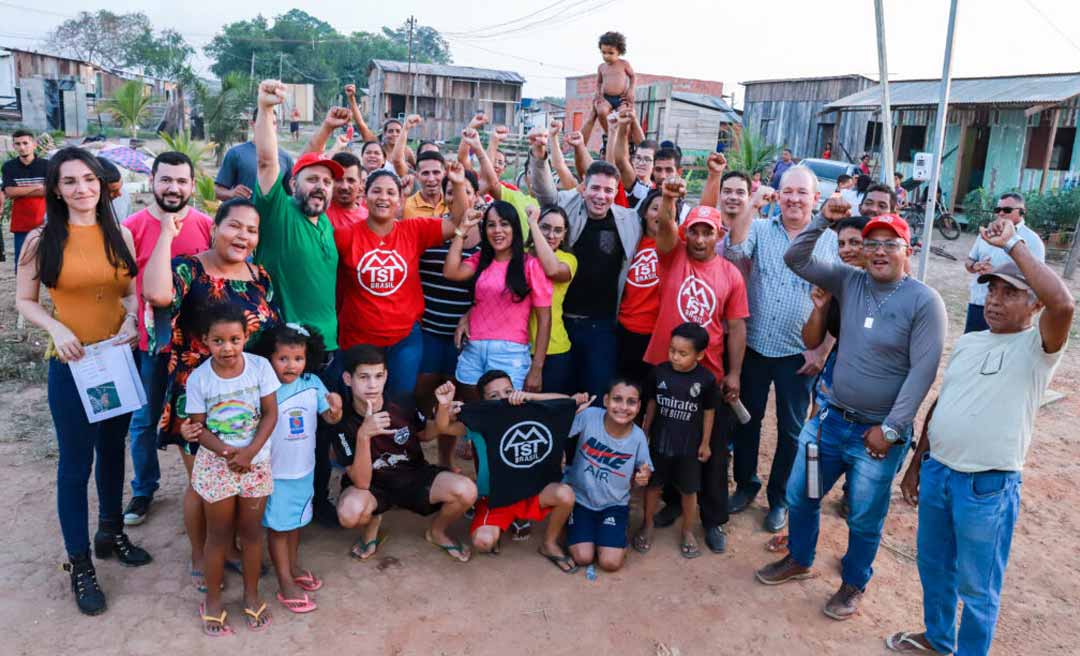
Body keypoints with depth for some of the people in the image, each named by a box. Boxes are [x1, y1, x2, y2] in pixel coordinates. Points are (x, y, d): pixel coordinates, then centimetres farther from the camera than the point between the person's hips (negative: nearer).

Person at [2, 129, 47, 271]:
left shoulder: (46, 165, -1)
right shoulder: (9, 166, 4)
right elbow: (9, 192, -7)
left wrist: (20, 192, -11)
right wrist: (38, 187, -9)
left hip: (44, 221, -1)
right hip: (20, 223, 2)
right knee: (21, 262, 5)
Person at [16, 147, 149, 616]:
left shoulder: (120, 235, 0)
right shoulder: (41, 240, -7)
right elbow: (24, 301, -2)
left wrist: (131, 319, -12)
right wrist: (56, 329, -19)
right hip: (70, 364, -3)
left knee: (113, 450, 18)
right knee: (76, 462, 4)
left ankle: (111, 533, 39)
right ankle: (80, 564, 18)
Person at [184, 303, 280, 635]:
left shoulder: (260, 366, -12)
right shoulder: (198, 378, -12)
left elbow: (270, 414, -8)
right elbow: (198, 427, -8)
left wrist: (250, 452, -18)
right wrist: (228, 452, -23)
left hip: (256, 461, 1)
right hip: (216, 464, -1)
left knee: (251, 531, 13)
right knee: (219, 535, 12)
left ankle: (251, 594, 32)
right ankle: (213, 600, 29)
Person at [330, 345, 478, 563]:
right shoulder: (343, 421, -22)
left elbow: (425, 434, 6)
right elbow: (362, 483, -27)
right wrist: (364, 435, -43)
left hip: (413, 475, 2)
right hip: (371, 483, -2)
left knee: (466, 491, -25)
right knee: (350, 513, -37)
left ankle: (436, 531, 10)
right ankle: (372, 522, 4)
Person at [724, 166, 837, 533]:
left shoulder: (831, 242, -1)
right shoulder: (759, 229, 1)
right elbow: (733, 254, -20)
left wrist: (822, 351, -6)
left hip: (798, 354, -1)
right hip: (753, 346, 1)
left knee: (791, 430, 11)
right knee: (747, 420, 14)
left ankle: (779, 499, 29)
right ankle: (745, 484, 35)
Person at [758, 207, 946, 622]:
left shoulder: (924, 301, -14)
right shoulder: (850, 281, 1)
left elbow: (923, 371, -16)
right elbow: (796, 260, 2)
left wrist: (890, 429, -16)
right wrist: (823, 220, -12)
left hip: (879, 433, -5)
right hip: (832, 418, 5)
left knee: (865, 519, 12)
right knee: (800, 495, 17)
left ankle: (854, 584, 37)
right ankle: (799, 560, 42)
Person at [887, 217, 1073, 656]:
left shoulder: (1036, 348, -12)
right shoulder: (968, 341, 9)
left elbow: (1063, 304, -35)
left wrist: (1014, 245, -26)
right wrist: (917, 463, 17)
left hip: (988, 487, -7)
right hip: (936, 472, 7)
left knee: (976, 586, 10)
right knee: (933, 567, 23)